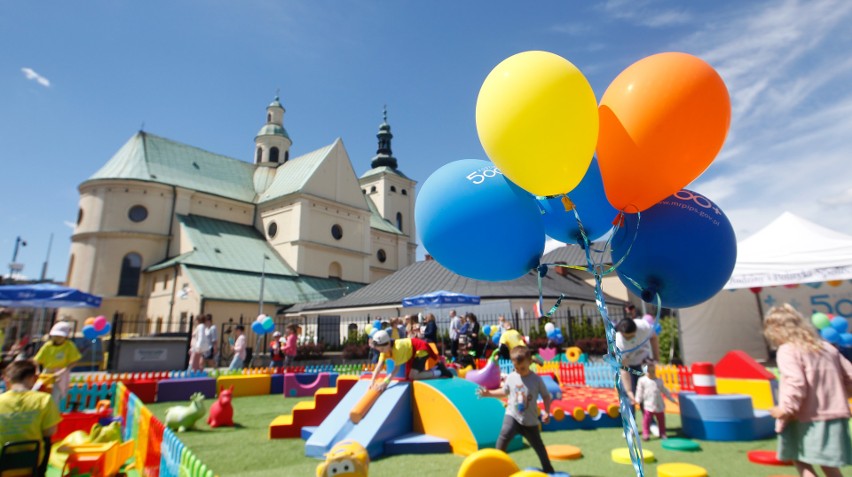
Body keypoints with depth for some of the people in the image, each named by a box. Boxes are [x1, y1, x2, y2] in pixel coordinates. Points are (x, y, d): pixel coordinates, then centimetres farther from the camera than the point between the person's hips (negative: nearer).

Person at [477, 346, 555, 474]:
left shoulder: (537, 379, -10)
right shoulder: (510, 377, -3)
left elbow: (546, 396, -1)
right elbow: (504, 392, 12)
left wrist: (546, 412, -13)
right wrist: (489, 393, 4)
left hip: (530, 420, 0)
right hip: (512, 415, 1)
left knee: (538, 445, 11)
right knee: (505, 434, -23)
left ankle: (548, 469, 33)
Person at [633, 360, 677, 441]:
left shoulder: (659, 381, 9)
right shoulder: (642, 380, -3)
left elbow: (665, 391, 19)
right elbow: (640, 391, -3)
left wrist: (672, 399, 19)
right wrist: (637, 400, -11)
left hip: (659, 406, 4)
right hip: (648, 406, -4)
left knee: (661, 420, 12)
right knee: (646, 420, -6)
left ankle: (662, 434, 27)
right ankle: (646, 434, 2)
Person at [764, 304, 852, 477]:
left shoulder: (787, 350, -12)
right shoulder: (827, 348, 12)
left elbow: (796, 383, -22)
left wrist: (786, 409, -15)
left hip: (806, 419, -7)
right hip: (835, 415, 7)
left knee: (801, 460, 6)